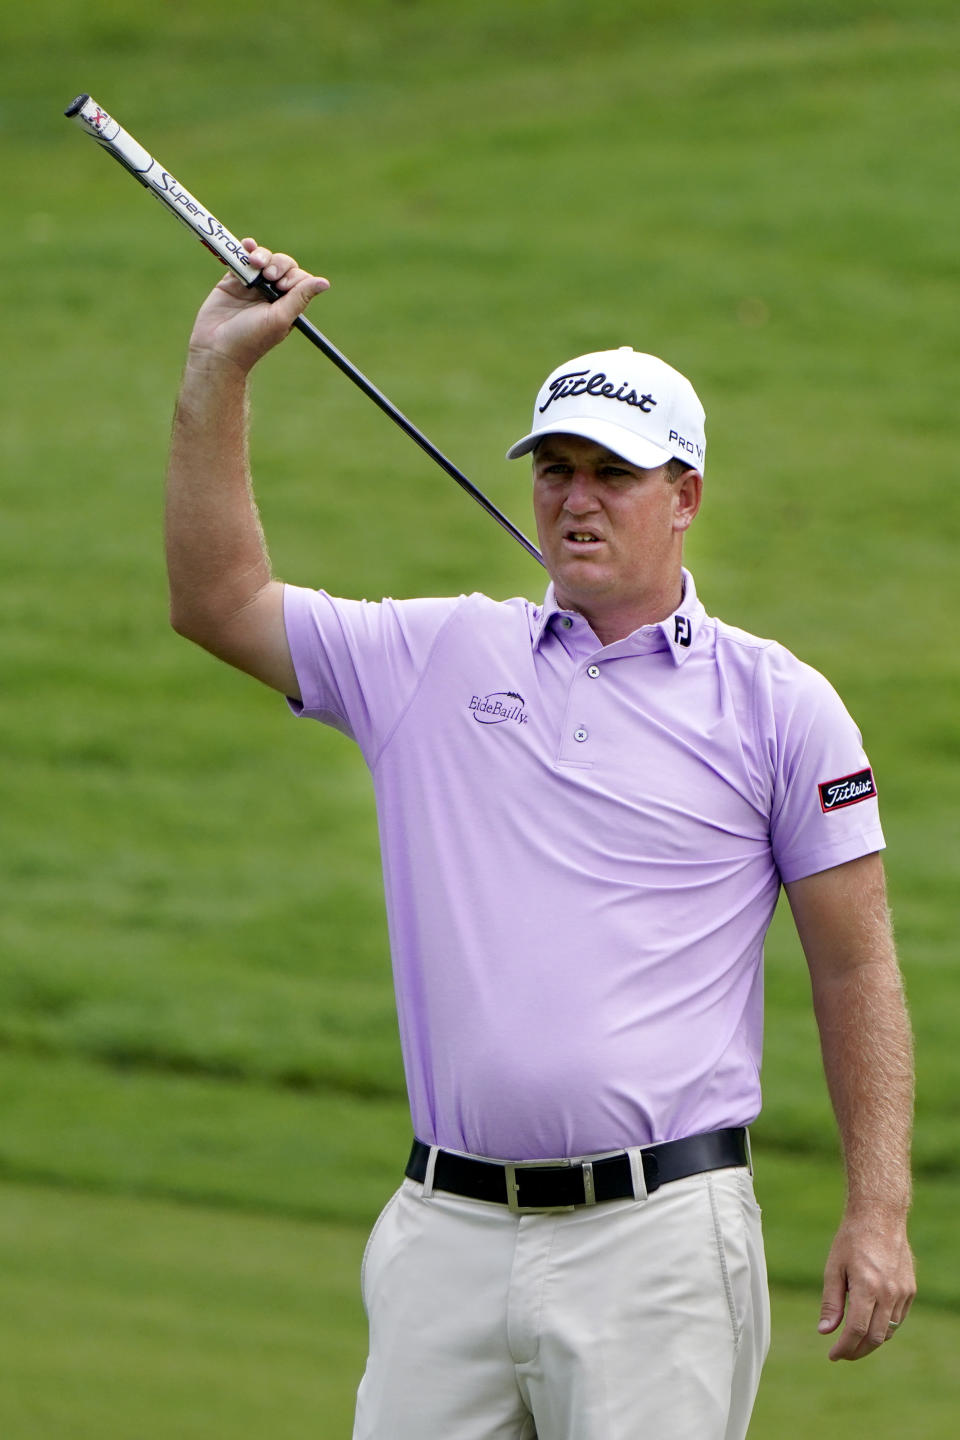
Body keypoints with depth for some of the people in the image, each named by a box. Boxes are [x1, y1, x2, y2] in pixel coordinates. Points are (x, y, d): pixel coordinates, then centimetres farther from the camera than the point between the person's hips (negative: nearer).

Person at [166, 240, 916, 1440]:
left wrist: (879, 1212, -3)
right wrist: (217, 372, 7)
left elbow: (855, 970, 5)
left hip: (657, 1238, -3)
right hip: (447, 1235, 3)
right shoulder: (442, 659, 13)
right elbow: (218, 602, 15)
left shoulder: (778, 706, 5)